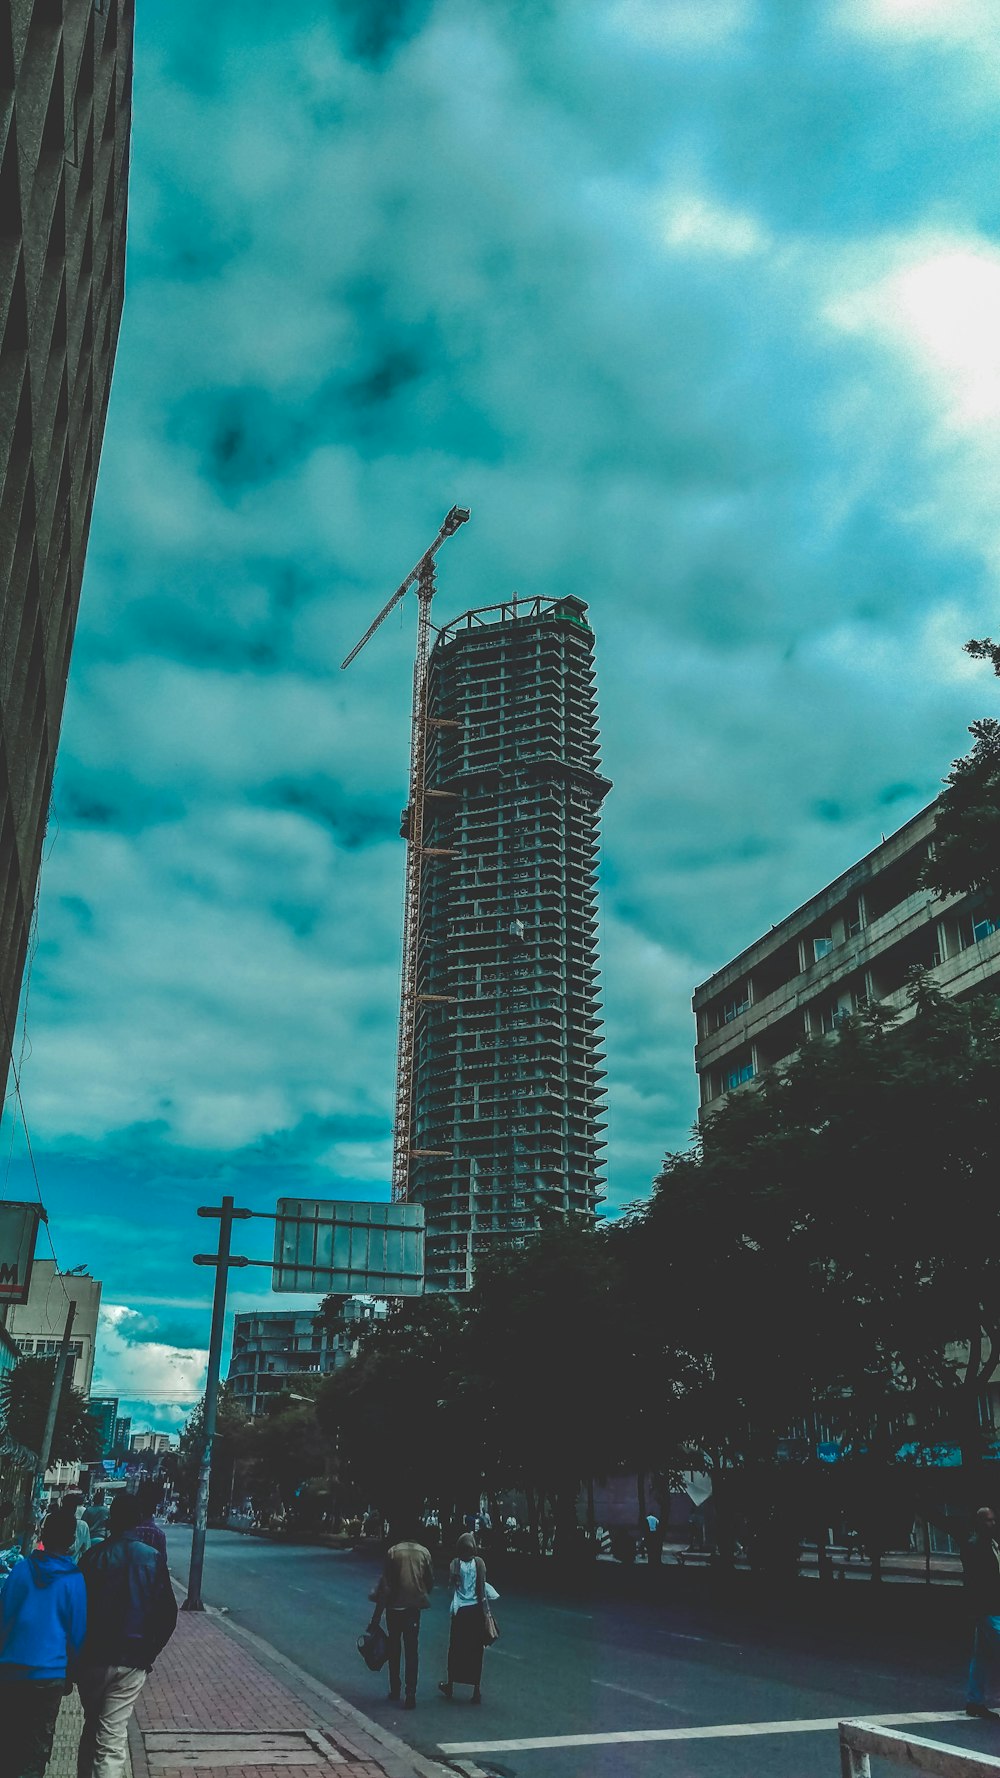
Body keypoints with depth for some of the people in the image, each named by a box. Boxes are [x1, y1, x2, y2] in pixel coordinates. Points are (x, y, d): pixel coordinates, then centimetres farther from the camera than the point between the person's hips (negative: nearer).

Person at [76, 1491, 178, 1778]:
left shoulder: (94, 1556, -6)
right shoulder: (154, 1558, -6)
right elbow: (168, 1613, -5)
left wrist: (75, 1657, 10)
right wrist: (149, 1654, 8)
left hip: (93, 1657, 1)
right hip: (131, 1661, -1)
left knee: (91, 1726, 23)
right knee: (111, 1738, 0)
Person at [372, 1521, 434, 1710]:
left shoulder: (393, 1552, -10)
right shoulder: (424, 1552, -5)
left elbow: (385, 1583, -10)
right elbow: (430, 1579, 2)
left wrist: (378, 1609, -3)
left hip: (395, 1606, -1)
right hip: (414, 1606, 1)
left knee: (394, 1649, 16)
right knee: (411, 1651, 6)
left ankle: (395, 1691, 23)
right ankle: (410, 1695, 0)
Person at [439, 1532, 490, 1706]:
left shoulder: (456, 1564, -7)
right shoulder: (479, 1562, -6)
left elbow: (451, 1585, -6)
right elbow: (482, 1589, -3)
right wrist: (485, 1609, 7)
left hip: (460, 1610, 0)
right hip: (476, 1609, 0)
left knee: (455, 1647, 14)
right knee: (475, 1649, 7)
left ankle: (450, 1685, 27)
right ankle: (477, 1690, 8)